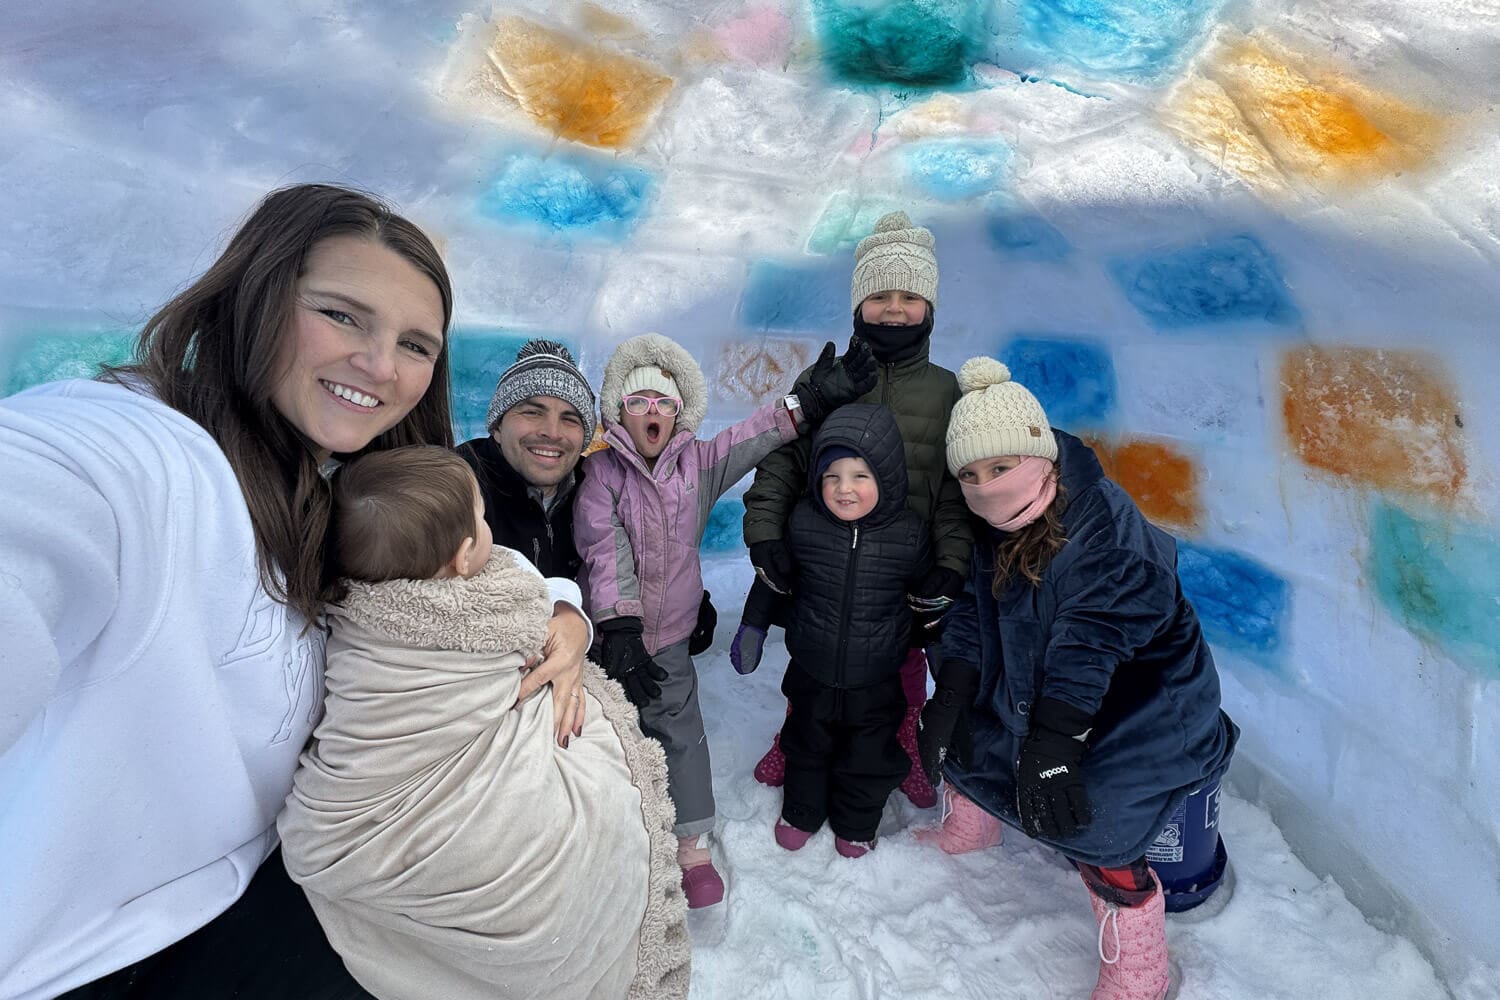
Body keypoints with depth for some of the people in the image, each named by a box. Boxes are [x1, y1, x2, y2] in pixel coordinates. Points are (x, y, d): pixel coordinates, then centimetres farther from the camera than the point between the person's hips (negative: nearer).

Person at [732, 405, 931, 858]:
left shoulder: (910, 535, -17)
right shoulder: (802, 523, -15)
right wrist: (754, 624, 7)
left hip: (876, 682, 0)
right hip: (812, 672, 1)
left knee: (869, 758, 20)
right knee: (806, 746, 23)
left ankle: (856, 824, 48)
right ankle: (801, 812, 50)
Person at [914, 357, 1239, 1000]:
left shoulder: (1102, 525, -28)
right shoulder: (994, 532, -4)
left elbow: (1090, 640, -35)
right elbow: (972, 617, -3)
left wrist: (1050, 743, -39)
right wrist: (947, 702, -10)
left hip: (1140, 701, -7)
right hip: (1031, 694, 8)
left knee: (1091, 831, -16)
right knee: (961, 733, 15)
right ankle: (967, 830, 47)